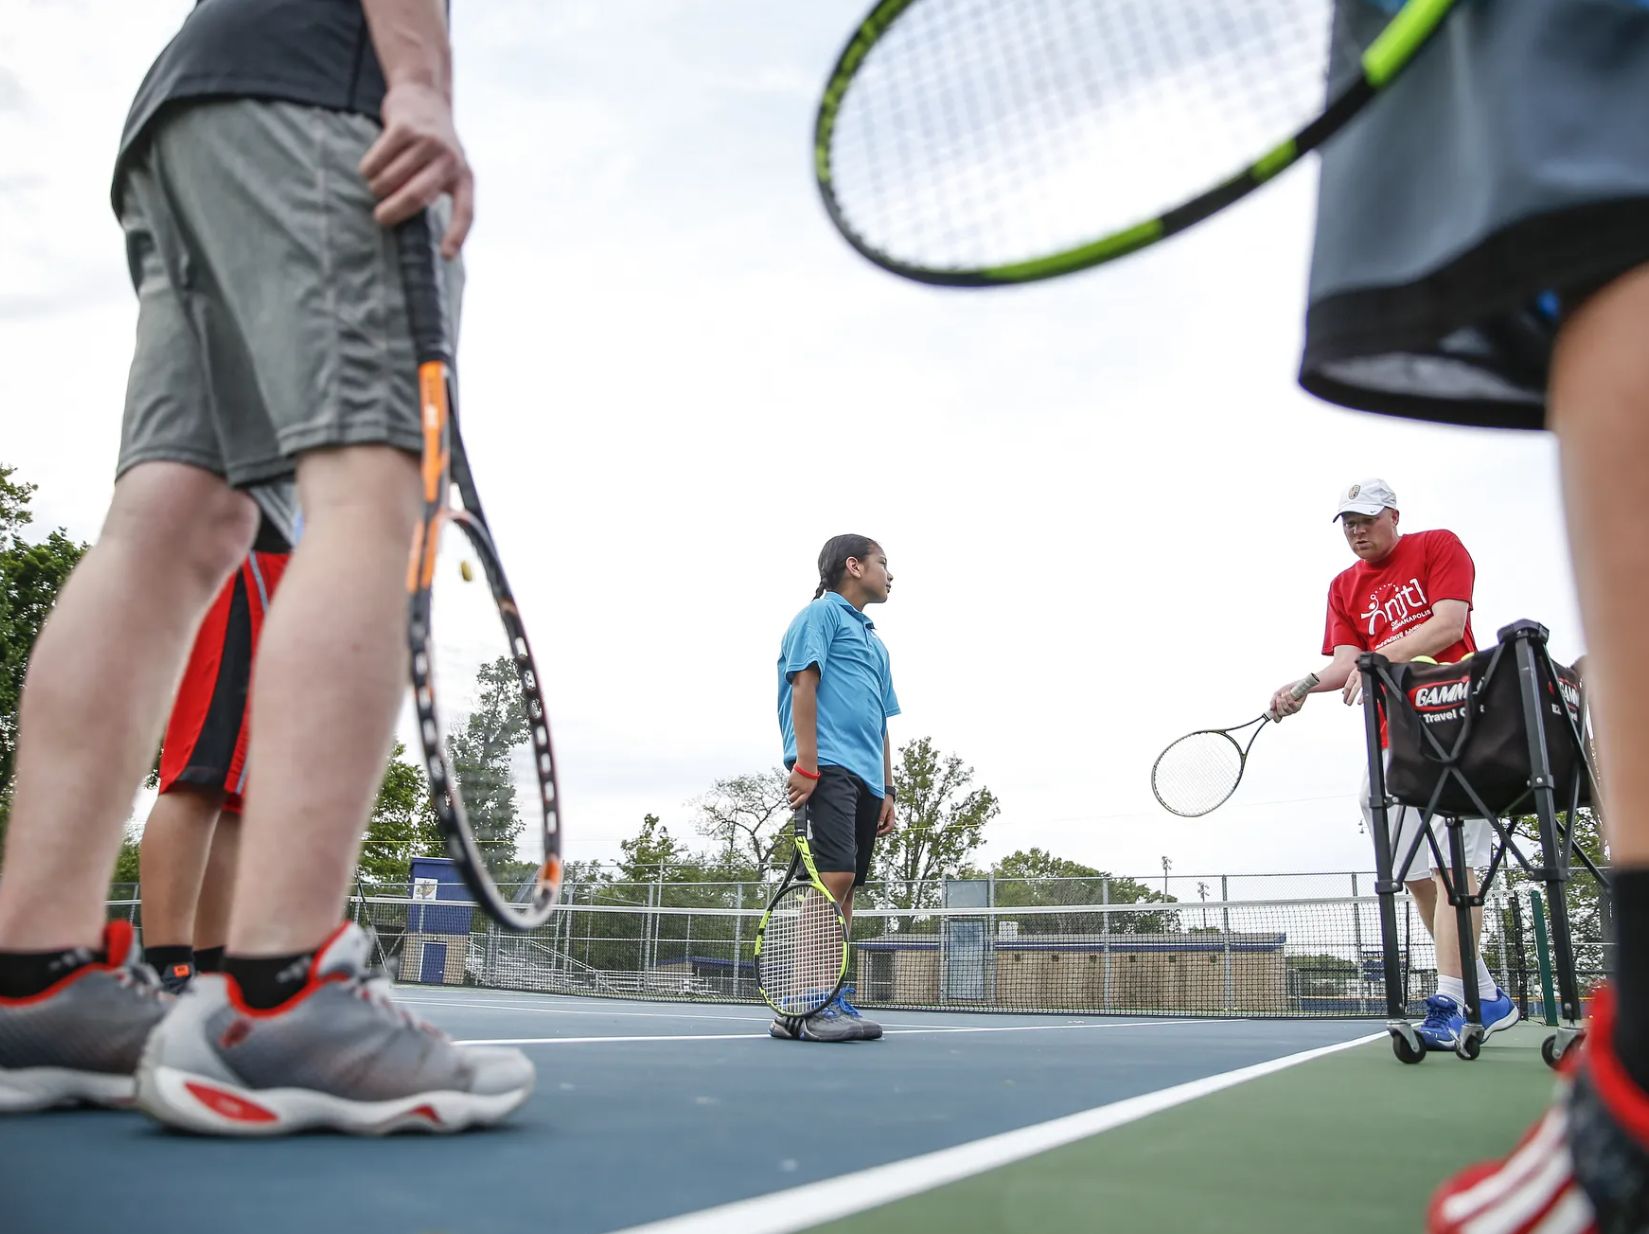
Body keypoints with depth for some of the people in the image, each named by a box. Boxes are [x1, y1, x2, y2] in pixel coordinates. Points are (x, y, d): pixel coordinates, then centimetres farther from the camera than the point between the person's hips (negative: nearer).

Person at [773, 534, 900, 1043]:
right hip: (829, 766, -9)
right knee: (834, 875, -19)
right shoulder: (822, 613, 5)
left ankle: (835, 1003, 6)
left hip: (865, 778, 9)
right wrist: (805, 764, -17)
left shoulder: (875, 641, 30)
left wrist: (887, 790, 20)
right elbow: (804, 683, -7)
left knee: (844, 888, 5)